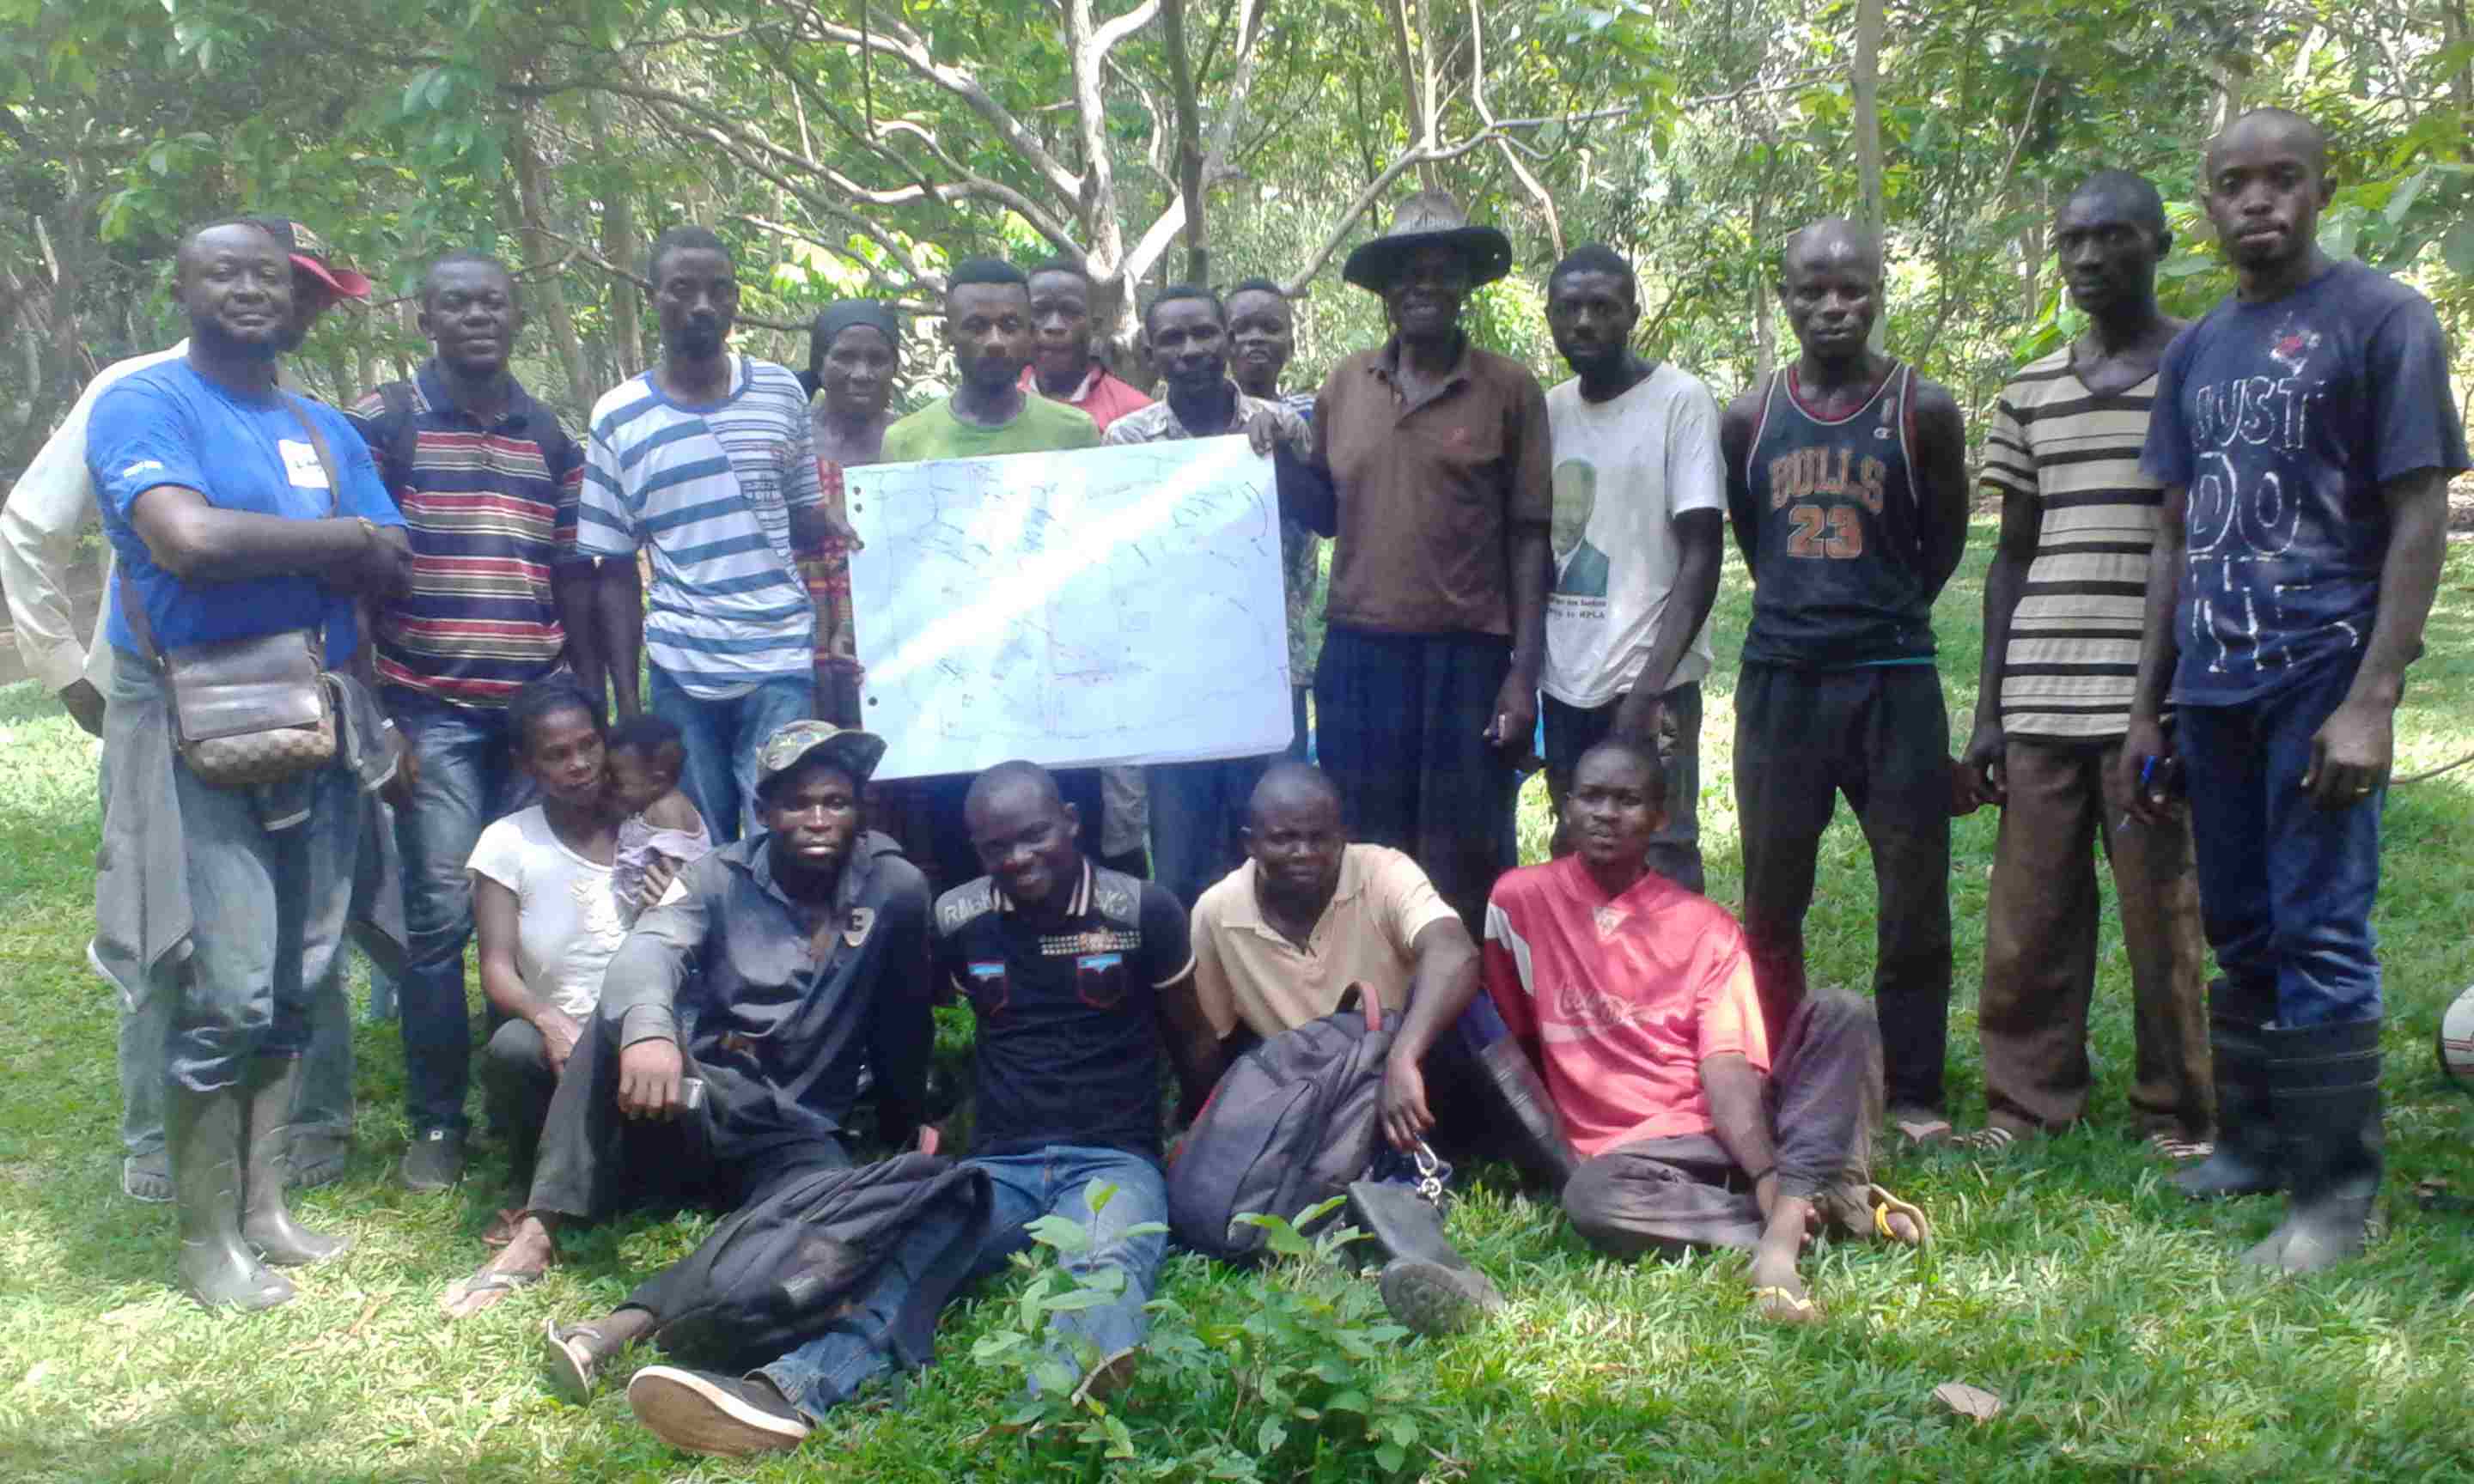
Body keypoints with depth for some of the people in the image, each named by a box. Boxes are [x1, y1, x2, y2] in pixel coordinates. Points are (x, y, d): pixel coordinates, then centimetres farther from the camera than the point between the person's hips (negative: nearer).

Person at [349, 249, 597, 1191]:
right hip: (432, 712, -3)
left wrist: (590, 706, 12)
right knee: (439, 917, -4)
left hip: (538, 710, 4)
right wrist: (371, 714, -7)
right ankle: (435, 1124, 9)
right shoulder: (382, 422, 1)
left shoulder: (552, 436, 13)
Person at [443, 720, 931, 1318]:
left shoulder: (894, 887, -3)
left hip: (795, 1133, -1)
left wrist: (907, 1136, 5)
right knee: (625, 1020, -30)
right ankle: (538, 1231, -29)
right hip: (694, 1105, 1)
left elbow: (903, 1027, 4)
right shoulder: (720, 879, -3)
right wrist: (647, 1027, -45)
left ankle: (628, 1324, -47)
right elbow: (647, 951, -24)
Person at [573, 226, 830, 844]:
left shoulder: (781, 391, 7)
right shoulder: (618, 417, 3)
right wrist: (627, 703, 2)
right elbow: (615, 573, 6)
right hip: (681, 674, 0)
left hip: (782, 661, 0)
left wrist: (837, 529, -10)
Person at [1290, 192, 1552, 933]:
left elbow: (1528, 537, -1)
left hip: (1468, 656, -3)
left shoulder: (1508, 390, -1)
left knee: (1466, 870, 4)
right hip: (1359, 656, 3)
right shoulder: (1344, 385, 8)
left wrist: (1523, 674, -6)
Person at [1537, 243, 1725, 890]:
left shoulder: (1680, 400, -7)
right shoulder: (1546, 409, 10)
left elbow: (1701, 560, -11)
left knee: (1661, 872, -4)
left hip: (1646, 683, -5)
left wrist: (1646, 690, -18)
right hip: (1562, 682, 6)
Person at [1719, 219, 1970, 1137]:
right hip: (1779, 680, 2)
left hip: (1892, 680, -2)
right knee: (1771, 898, 9)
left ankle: (1911, 1091, 15)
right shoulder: (1749, 417, 5)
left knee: (1912, 897, 2)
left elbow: (1944, 544, 7)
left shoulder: (1921, 410, -1)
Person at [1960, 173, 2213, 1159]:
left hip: (2156, 700, -3)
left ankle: (2178, 1119, 15)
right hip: (2038, 699, 4)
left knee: (2164, 914, 1)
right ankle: (2026, 1104, 16)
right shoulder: (2029, 393, 13)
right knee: (2027, 917, 4)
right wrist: (1987, 711, 9)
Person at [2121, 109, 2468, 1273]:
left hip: (2320, 680, -6)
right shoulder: (2195, 353, 14)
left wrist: (2372, 698, -15)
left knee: (2321, 936, -5)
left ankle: (2335, 1190, 3)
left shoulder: (2380, 321, -3)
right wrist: (2147, 707, 14)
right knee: (2239, 933, 13)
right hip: (2213, 688, 6)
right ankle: (2252, 1143, 25)